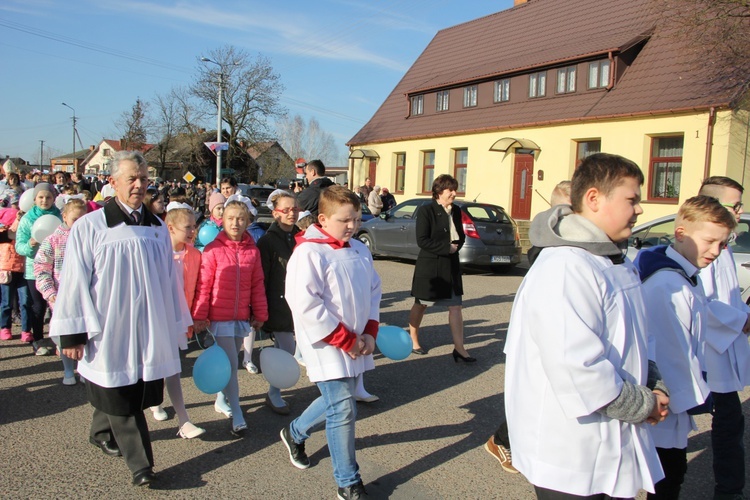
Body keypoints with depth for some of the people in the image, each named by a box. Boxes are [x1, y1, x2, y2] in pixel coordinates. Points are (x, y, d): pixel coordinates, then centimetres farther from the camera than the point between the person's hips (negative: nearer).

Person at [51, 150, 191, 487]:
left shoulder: (157, 227, 7)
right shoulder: (89, 226, -8)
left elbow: (169, 279, 11)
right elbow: (74, 283, -8)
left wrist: (175, 322, 13)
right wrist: (73, 333, -8)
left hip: (149, 330, 5)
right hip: (109, 332, -5)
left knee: (138, 392, 15)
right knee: (121, 399, 2)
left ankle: (102, 432, 41)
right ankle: (140, 462, 13)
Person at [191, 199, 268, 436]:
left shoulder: (253, 250, 2)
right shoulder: (213, 250, -9)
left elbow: (258, 285, 7)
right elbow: (203, 285, -7)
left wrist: (260, 314, 9)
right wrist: (199, 315, -7)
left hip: (242, 317, 4)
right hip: (220, 316, -4)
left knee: (231, 362, 16)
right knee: (231, 364, -5)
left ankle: (221, 399, 37)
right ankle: (237, 416, 3)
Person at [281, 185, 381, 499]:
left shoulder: (359, 250, 8)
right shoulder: (309, 253, -15)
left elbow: (373, 291, 15)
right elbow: (306, 305, -21)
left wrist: (369, 333, 2)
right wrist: (346, 340, -17)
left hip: (356, 345, 8)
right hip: (327, 347, -7)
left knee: (336, 401, 19)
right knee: (343, 409, -5)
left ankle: (295, 433, 46)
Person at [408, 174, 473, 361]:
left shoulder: (456, 211, 7)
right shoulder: (426, 210, -12)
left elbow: (461, 235, 15)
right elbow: (422, 240, -17)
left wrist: (456, 245, -6)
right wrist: (447, 247, -19)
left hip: (451, 265, 5)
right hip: (429, 265, -5)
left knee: (455, 307, 2)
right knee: (420, 304, 11)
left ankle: (459, 348, 6)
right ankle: (413, 341, 29)